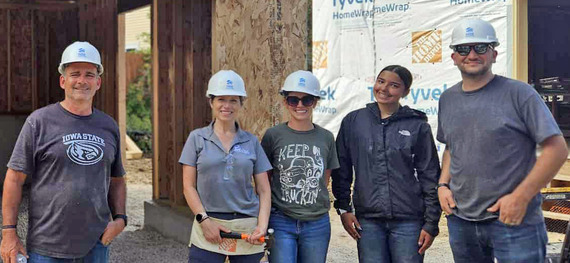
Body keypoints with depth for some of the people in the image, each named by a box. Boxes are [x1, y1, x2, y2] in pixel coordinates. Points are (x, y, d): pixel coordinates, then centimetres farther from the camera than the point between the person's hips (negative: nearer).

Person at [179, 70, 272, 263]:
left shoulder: (252, 142, 9)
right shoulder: (197, 138, 6)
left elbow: (264, 190, 8)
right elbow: (189, 186, 3)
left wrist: (262, 225, -6)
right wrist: (204, 220, -8)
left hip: (247, 231, 1)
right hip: (208, 228, -1)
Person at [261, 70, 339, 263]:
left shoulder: (326, 138, 5)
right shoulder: (273, 136, -2)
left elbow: (324, 181, 13)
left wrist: (308, 201, 2)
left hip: (317, 224, 3)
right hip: (281, 223, -2)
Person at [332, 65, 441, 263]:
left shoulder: (417, 126, 2)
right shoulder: (353, 121, 6)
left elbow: (430, 176, 3)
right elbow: (341, 169, 12)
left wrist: (431, 223, 0)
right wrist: (343, 208, 6)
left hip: (408, 221, -1)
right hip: (368, 220, 1)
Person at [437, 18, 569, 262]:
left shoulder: (518, 93, -8)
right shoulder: (447, 99, 10)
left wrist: (520, 197, -16)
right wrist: (443, 185, 5)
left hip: (514, 222, -5)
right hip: (461, 221, 5)